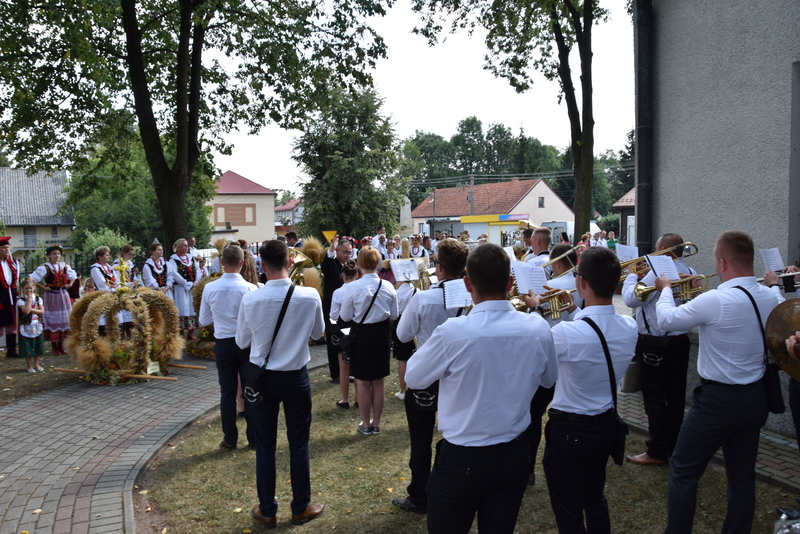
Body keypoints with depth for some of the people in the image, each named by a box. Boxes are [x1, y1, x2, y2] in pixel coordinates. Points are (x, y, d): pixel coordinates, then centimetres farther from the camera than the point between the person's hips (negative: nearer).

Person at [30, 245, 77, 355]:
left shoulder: (65, 266, 6)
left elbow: (73, 276, 23)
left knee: (64, 321, 7)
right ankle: (54, 347, 9)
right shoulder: (45, 268, -7)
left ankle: (60, 345, 17)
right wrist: (43, 288, -13)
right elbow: (32, 280, -12)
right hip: (51, 296, -4)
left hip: (63, 295, 4)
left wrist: (70, 285, 7)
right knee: (53, 321, 1)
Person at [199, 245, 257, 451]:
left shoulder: (210, 288, -7)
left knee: (227, 391, 12)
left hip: (223, 344, 2)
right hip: (247, 343, -1)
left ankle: (230, 439, 20)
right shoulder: (250, 288, -15)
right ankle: (253, 437, 18)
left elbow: (203, 320, 3)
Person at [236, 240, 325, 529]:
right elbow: (318, 332, 2)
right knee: (299, 444, 14)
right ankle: (301, 508, 28)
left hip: (262, 378, 0)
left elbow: (242, 342, -2)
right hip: (296, 377, 0)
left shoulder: (250, 300, -16)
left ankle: (267, 511, 28)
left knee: (265, 446, 14)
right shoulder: (310, 296, -16)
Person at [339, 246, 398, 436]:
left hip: (362, 334, -3)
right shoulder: (388, 287, -8)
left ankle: (366, 424, 19)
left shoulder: (353, 287, -17)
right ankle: (376, 424, 24)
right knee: (378, 381, 14)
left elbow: (345, 316, -8)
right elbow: (394, 315, 2)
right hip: (382, 334, 3)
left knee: (362, 381, 10)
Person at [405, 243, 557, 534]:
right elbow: (548, 379, 9)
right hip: (515, 457, 4)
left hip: (461, 461, -4)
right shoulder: (537, 328, -11)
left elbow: (413, 378, -7)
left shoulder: (454, 332, -24)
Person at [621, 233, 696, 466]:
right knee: (675, 394, 14)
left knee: (654, 398, 0)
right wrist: (642, 276, 11)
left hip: (655, 344, -8)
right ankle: (674, 445, 25)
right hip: (680, 340, 8)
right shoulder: (690, 273, 6)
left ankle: (657, 451, 6)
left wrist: (632, 275, -5)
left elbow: (631, 299, -20)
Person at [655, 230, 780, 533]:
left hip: (718, 400, -7)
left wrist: (665, 289, 7)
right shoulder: (770, 297, -2)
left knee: (683, 471, 8)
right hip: (756, 397, 7)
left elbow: (666, 320, -12)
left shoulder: (715, 301, -24)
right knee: (743, 476, 17)